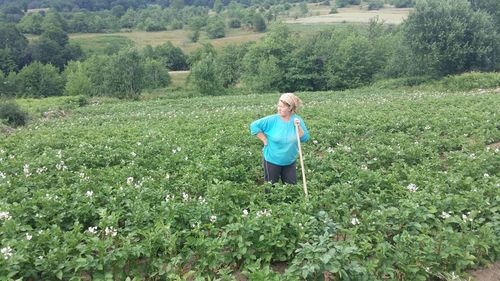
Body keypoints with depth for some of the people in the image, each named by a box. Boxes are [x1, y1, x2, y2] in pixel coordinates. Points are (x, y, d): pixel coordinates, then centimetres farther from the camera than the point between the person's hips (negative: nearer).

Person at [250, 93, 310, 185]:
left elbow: (305, 138, -8)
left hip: (290, 162, 2)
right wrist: (265, 140, -13)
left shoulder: (297, 119, -7)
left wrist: (298, 127, -23)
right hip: (272, 161, -2)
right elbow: (254, 125, -12)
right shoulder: (272, 120, -15)